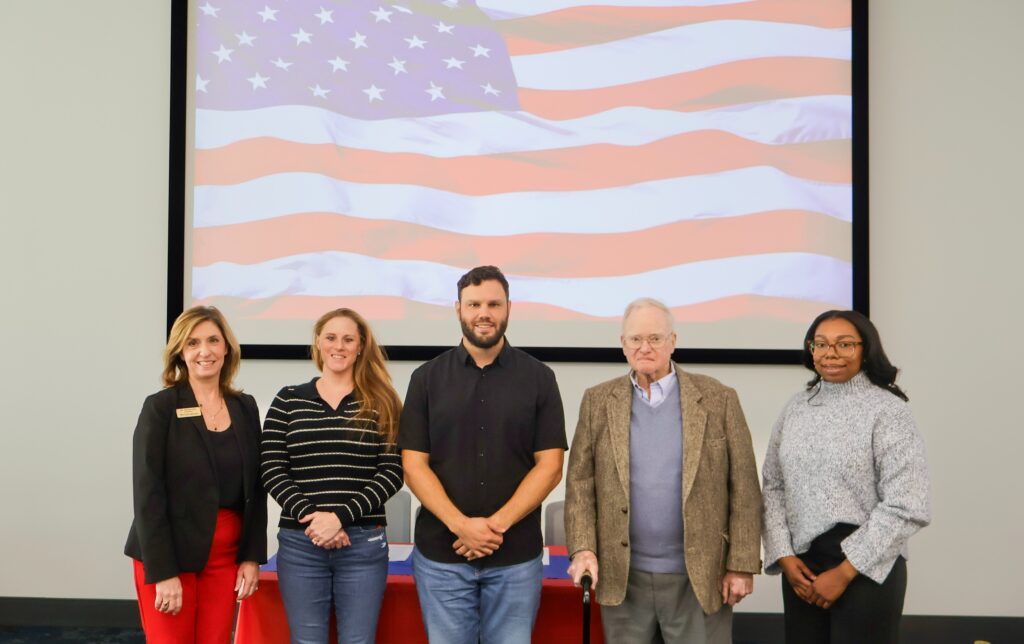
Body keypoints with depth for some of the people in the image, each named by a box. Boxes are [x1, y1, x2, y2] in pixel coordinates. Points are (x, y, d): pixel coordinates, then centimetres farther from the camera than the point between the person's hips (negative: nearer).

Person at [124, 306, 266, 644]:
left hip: (225, 555, 4)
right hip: (168, 555, -4)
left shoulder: (245, 407, 6)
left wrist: (252, 555, 2)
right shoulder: (160, 407, -6)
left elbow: (255, 488, 9)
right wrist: (163, 572, -15)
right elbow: (147, 493, -10)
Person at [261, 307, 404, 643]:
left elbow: (392, 473, -4)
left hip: (363, 543, -1)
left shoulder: (382, 404, 4)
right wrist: (310, 516, -13)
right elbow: (272, 470, 1)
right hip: (299, 543, 1)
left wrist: (341, 516, -14)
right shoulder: (288, 400, 6)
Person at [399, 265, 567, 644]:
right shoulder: (427, 378, 3)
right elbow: (414, 465, -2)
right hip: (440, 554, 1)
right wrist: (460, 525, -15)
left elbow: (549, 466, -3)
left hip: (516, 556, 0)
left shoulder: (538, 378, 1)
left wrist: (497, 524, -13)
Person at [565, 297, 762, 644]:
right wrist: (583, 548, -8)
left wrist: (741, 565, -5)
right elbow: (580, 481, 3)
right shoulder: (598, 402, 4)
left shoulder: (718, 399, -2)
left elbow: (743, 488, -2)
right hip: (623, 578, 2)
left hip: (700, 577, -1)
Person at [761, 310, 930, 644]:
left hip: (867, 568, -4)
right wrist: (784, 556, -4)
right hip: (801, 564, 4)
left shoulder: (888, 410, -9)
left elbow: (905, 507, -14)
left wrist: (844, 572, -14)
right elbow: (773, 487, 7)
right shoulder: (796, 407, 5)